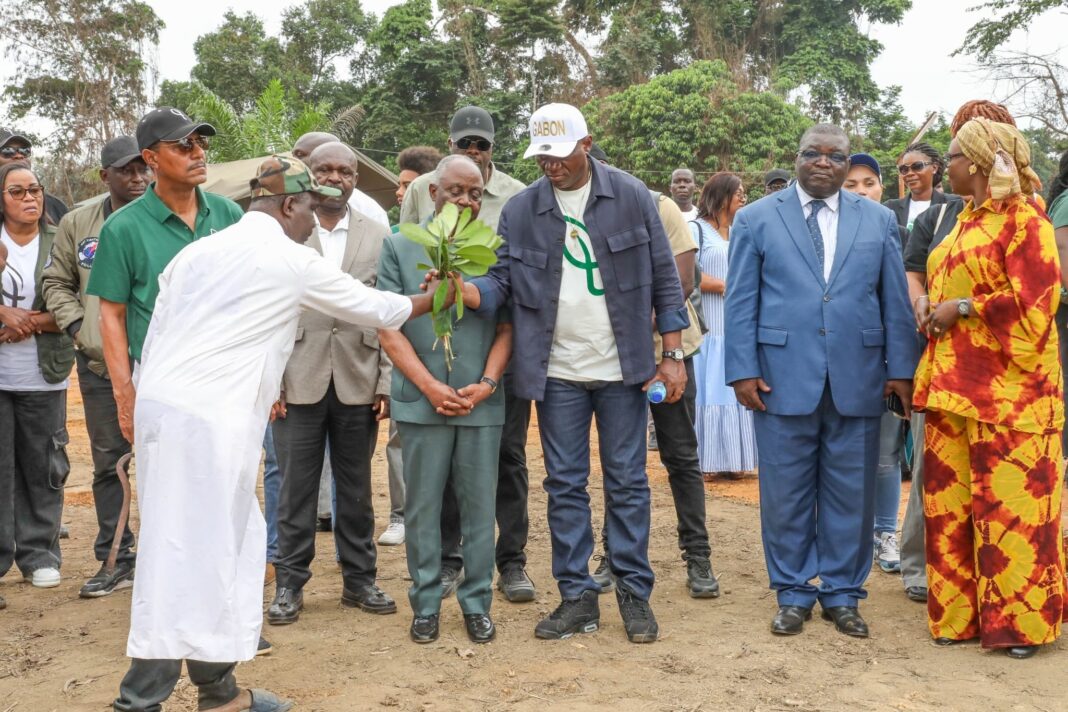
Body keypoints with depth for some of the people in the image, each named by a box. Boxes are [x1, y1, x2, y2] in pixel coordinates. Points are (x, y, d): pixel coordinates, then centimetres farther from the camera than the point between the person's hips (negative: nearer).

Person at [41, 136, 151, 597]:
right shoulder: (77, 224, 7)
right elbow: (57, 282, 14)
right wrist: (77, 327, 1)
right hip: (99, 364, 3)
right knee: (108, 463, 11)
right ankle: (115, 560, 22)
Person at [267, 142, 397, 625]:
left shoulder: (377, 236, 6)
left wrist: (387, 382, -2)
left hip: (358, 382, 2)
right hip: (299, 381, -1)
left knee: (356, 489, 11)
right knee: (295, 489, 6)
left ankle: (359, 579, 23)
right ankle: (290, 584, 17)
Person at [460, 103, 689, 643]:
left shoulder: (631, 196, -2)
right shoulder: (520, 210, 1)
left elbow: (664, 278, 0)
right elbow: (503, 282, -2)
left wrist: (672, 355, -4)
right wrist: (464, 291, -25)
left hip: (621, 370, -1)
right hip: (557, 374, 2)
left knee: (627, 482, 6)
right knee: (565, 486, 7)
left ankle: (634, 593, 17)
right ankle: (577, 596, 18)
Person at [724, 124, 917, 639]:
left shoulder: (879, 221, 11)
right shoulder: (756, 220, 6)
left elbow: (895, 301, 9)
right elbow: (741, 302, 2)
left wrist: (901, 369, 3)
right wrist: (743, 369, -5)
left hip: (858, 379, 2)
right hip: (783, 378, -1)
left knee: (851, 493, 7)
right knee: (786, 494, 5)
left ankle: (842, 595, 21)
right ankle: (793, 594, 19)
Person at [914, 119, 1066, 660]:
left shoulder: (1023, 218, -6)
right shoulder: (966, 221, 18)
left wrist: (962, 308, -13)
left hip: (1007, 389, -8)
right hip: (954, 385, 8)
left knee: (1009, 504, -2)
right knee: (949, 502, 7)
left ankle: (1019, 622, 10)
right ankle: (960, 614, 17)